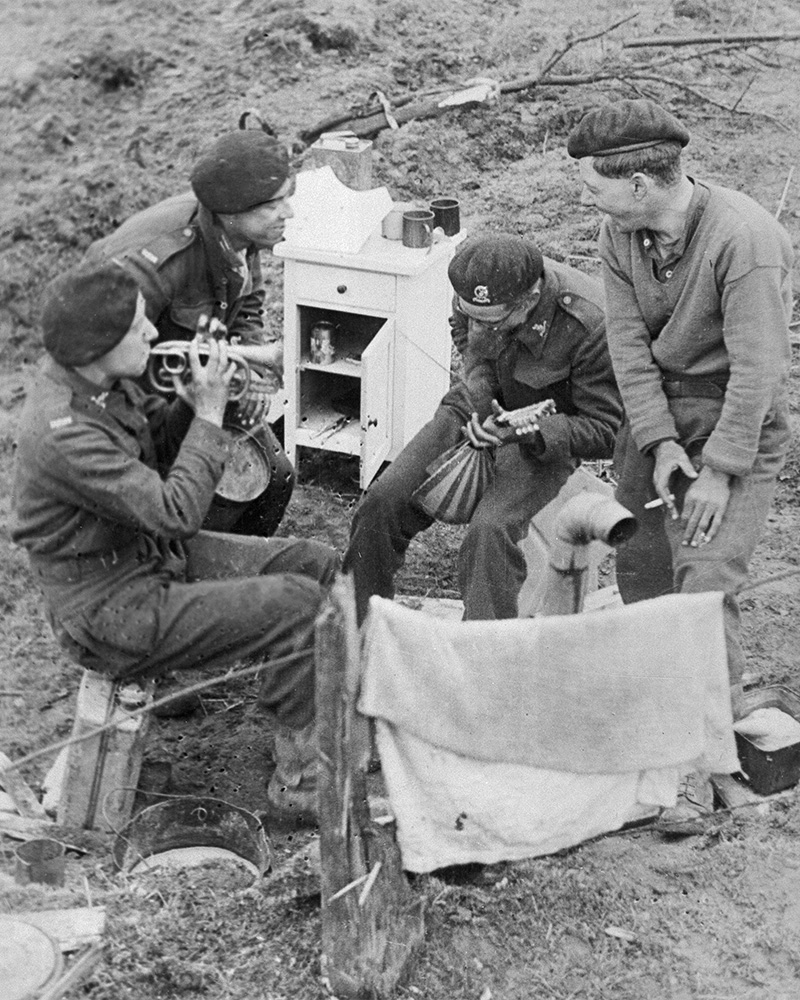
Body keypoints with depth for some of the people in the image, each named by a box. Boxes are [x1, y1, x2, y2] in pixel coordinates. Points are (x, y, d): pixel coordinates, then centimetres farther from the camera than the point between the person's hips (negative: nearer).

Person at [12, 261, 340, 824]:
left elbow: (156, 446, 14)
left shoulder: (103, 380, -2)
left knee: (316, 563, 4)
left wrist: (193, 397, -5)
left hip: (156, 554, 10)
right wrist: (209, 413, -21)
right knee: (300, 604, -19)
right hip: (112, 611, -9)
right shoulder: (65, 432, -31)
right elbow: (177, 512, -30)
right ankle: (300, 780, -5)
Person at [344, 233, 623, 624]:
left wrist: (526, 431, -33)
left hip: (547, 436, -5)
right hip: (477, 409, 5)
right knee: (382, 500, -9)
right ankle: (359, 627, 7)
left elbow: (604, 430, -19)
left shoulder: (590, 324, -30)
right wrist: (478, 376, -6)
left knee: (490, 531, -32)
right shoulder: (477, 290, -16)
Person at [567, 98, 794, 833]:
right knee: (640, 566, 11)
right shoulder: (620, 236, -4)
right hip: (655, 413, 7)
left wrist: (719, 471, -22)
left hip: (738, 421, -7)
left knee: (705, 584, -14)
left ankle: (700, 765, -7)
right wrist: (661, 446, -14)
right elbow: (629, 345, -4)